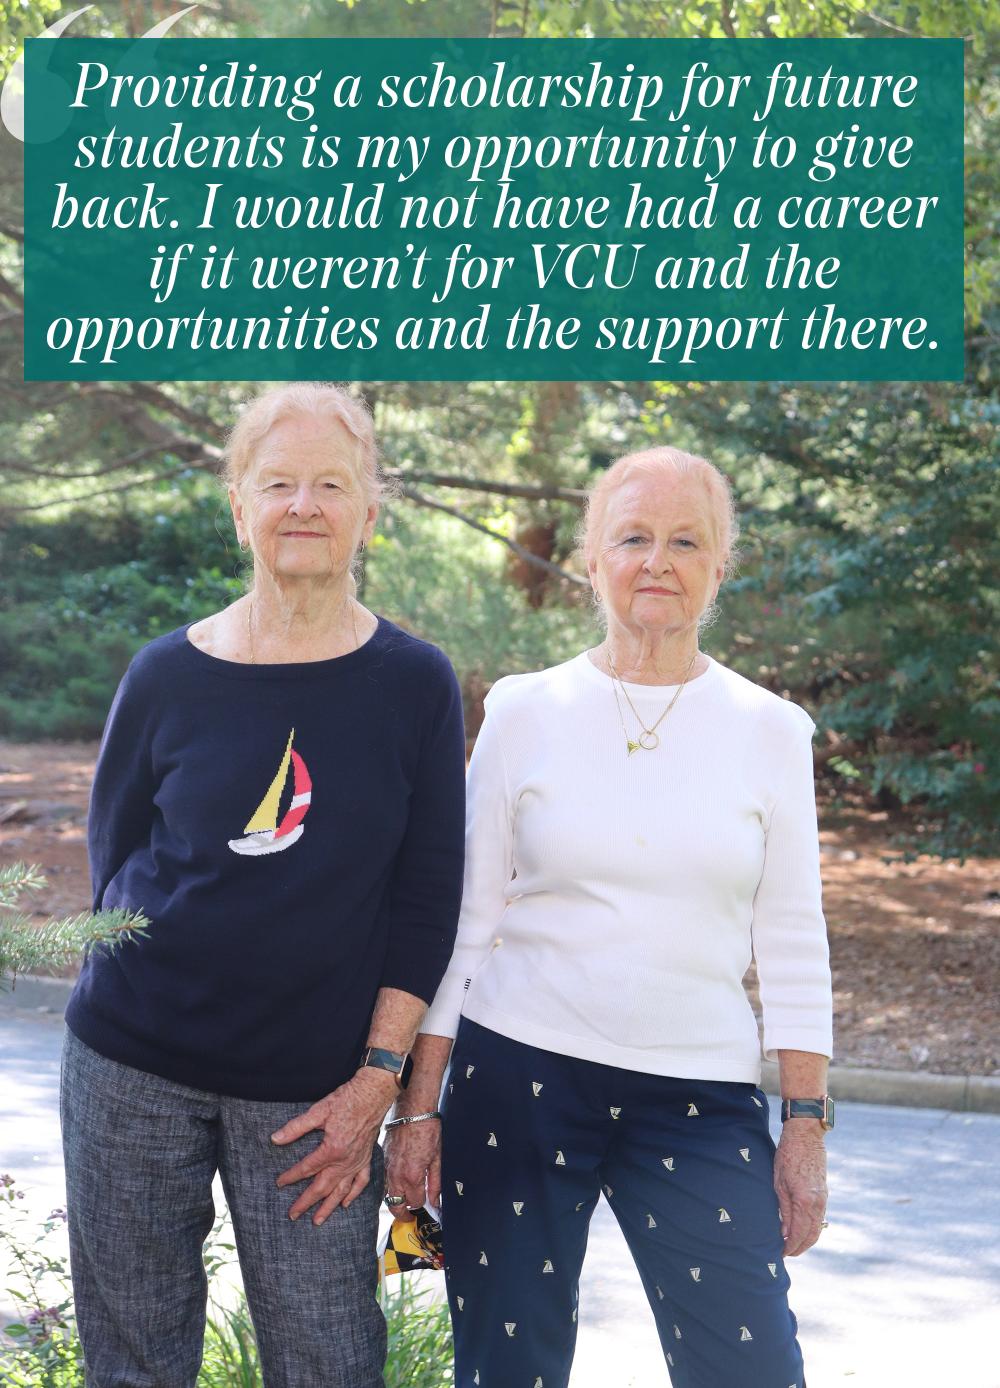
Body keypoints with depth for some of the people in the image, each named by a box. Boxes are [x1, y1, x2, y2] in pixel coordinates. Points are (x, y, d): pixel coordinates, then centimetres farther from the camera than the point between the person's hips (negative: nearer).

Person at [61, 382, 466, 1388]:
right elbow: (113, 851, 12)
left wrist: (377, 1077, -6)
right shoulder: (168, 676, 0)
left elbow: (427, 899, -1)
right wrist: (155, 978, 3)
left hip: (313, 1090, -1)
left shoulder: (416, 684, -2)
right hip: (135, 1067, 1)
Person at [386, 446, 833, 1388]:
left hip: (701, 1097, 0)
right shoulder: (525, 712, 1)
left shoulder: (769, 732, 3)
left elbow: (792, 947, 6)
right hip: (518, 1076, 0)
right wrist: (419, 1107, 1)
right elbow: (462, 922, 4)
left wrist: (807, 1127, 1)